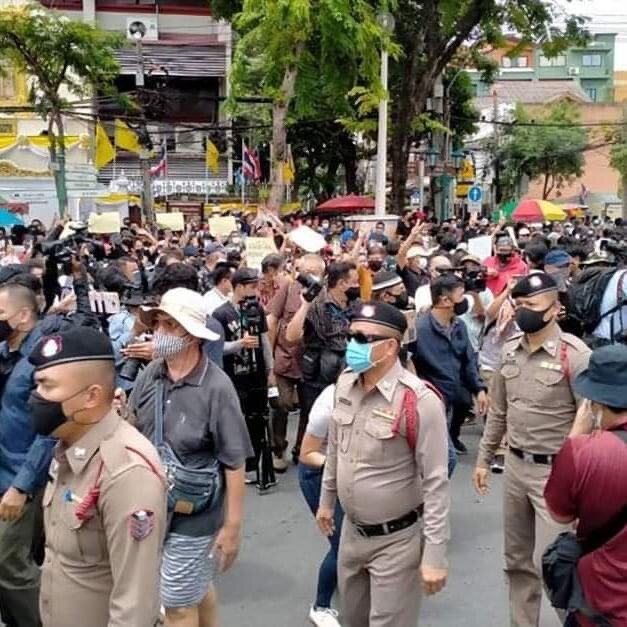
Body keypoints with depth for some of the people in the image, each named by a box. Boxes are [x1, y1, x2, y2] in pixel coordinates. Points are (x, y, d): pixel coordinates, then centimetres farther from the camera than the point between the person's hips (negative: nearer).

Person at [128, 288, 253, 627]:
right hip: (152, 508, 5)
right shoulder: (149, 375, -5)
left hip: (194, 516, -5)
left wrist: (232, 526, -15)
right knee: (198, 586, 27)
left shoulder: (216, 388, -21)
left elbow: (234, 462, -17)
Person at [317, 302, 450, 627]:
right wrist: (327, 500, 20)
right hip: (352, 532, 7)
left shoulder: (419, 402, -25)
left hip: (397, 540, -7)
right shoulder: (344, 385, -3)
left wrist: (435, 555, -20)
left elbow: (435, 482, -21)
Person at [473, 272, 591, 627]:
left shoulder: (575, 355, -17)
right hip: (515, 466, 6)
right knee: (518, 560, 17)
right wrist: (484, 459, 14)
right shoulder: (510, 351, 3)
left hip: (555, 472, -6)